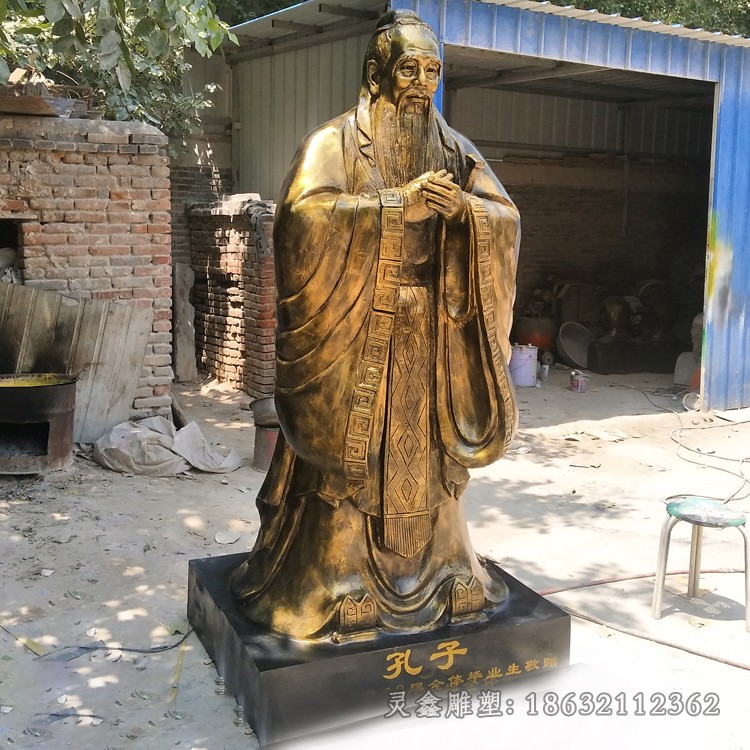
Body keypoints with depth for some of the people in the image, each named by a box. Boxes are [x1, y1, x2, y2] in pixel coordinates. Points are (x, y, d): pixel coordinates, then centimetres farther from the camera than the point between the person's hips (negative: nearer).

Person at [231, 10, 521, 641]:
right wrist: (398, 205, -22)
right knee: (348, 457, 0)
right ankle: (335, 584, 14)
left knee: (424, 457, 11)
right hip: (355, 332, -4)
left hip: (431, 333, 4)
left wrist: (462, 206, -16)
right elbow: (304, 213, -18)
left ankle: (435, 575, 25)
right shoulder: (335, 142, -2)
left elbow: (507, 217, 6)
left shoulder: (454, 149, 13)